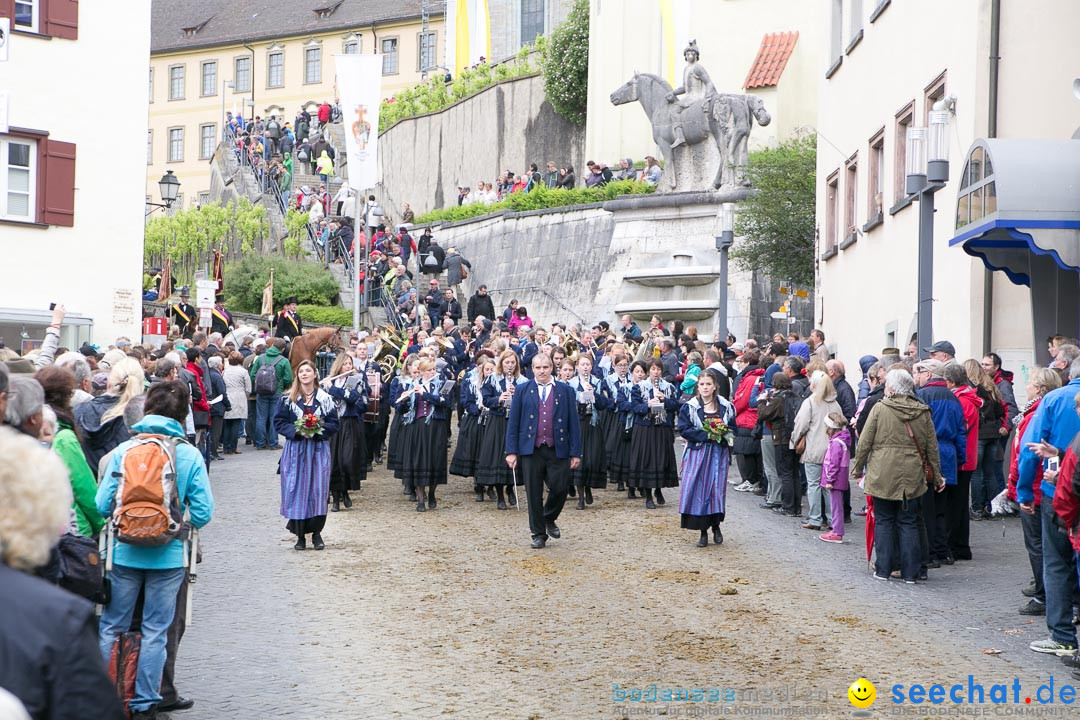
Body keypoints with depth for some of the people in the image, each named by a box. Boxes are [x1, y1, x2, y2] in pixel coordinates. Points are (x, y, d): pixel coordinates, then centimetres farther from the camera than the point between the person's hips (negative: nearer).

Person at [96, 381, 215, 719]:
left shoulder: (123, 450, -5)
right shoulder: (190, 456, -6)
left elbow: (103, 504, -6)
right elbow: (202, 512, -7)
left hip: (124, 552, 1)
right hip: (168, 556, 0)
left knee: (110, 628, 13)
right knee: (155, 631, 9)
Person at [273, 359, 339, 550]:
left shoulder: (325, 399, 5)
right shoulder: (287, 399, 3)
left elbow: (333, 424, 4)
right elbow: (278, 423, 1)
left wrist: (317, 430, -14)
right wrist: (297, 431, -14)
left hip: (318, 450, 0)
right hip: (295, 450, 0)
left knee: (318, 490, -3)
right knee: (296, 490, -2)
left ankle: (316, 533, 8)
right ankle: (300, 535, 6)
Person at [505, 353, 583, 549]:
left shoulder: (565, 391, 7)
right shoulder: (522, 391, 7)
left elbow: (573, 423, 5)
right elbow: (513, 423, 5)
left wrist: (575, 452, -1)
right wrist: (511, 451, -2)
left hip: (557, 450, 0)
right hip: (531, 450, 0)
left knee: (559, 488, -5)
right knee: (534, 494, 3)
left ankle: (549, 519, 24)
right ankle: (539, 534, 14)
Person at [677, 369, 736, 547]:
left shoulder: (726, 407, 6)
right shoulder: (689, 407, 0)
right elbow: (684, 429, -8)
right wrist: (707, 435, -17)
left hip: (719, 454, 1)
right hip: (697, 453, -1)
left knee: (717, 489, -1)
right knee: (698, 489, -6)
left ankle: (716, 526, 21)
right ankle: (703, 531, 4)